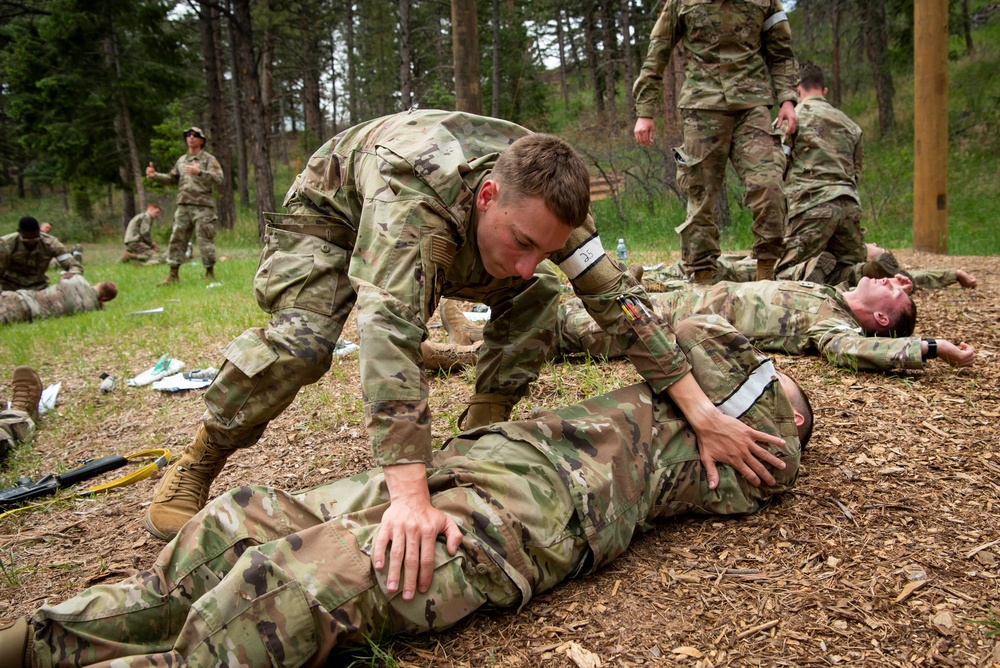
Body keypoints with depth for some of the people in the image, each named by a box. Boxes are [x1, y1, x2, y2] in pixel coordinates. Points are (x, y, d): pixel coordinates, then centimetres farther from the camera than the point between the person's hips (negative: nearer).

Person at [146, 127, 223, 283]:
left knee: (205, 241, -4)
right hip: (183, 207, 5)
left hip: (202, 207, -5)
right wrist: (155, 175, 11)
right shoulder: (181, 160, 19)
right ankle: (173, 273, 9)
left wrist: (199, 172, -26)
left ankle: (210, 273, 8)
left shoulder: (209, 159, 1)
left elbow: (218, 179, -13)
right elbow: (171, 179, 27)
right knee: (176, 239, 3)